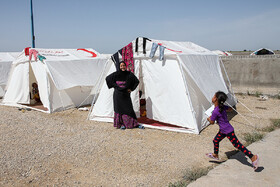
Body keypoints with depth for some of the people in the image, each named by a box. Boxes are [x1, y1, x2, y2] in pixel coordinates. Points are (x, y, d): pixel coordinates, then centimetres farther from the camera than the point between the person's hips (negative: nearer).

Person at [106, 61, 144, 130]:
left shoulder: (129, 74, -1)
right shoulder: (116, 74, -4)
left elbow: (137, 81, 7)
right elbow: (108, 78, 5)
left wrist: (131, 89, 0)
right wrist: (115, 85, -1)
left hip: (126, 94, 1)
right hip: (118, 94, -1)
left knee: (128, 108, 0)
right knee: (119, 108, 2)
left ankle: (135, 123, 8)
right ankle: (121, 124, 12)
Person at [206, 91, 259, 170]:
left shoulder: (215, 111, -27)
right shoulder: (222, 107, -1)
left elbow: (212, 122, -16)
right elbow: (229, 109, 19)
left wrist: (208, 118, 6)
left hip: (228, 131, -10)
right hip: (223, 131, 10)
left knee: (237, 145, -4)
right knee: (215, 140, 20)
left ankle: (253, 157, 1)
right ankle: (215, 155, 39)